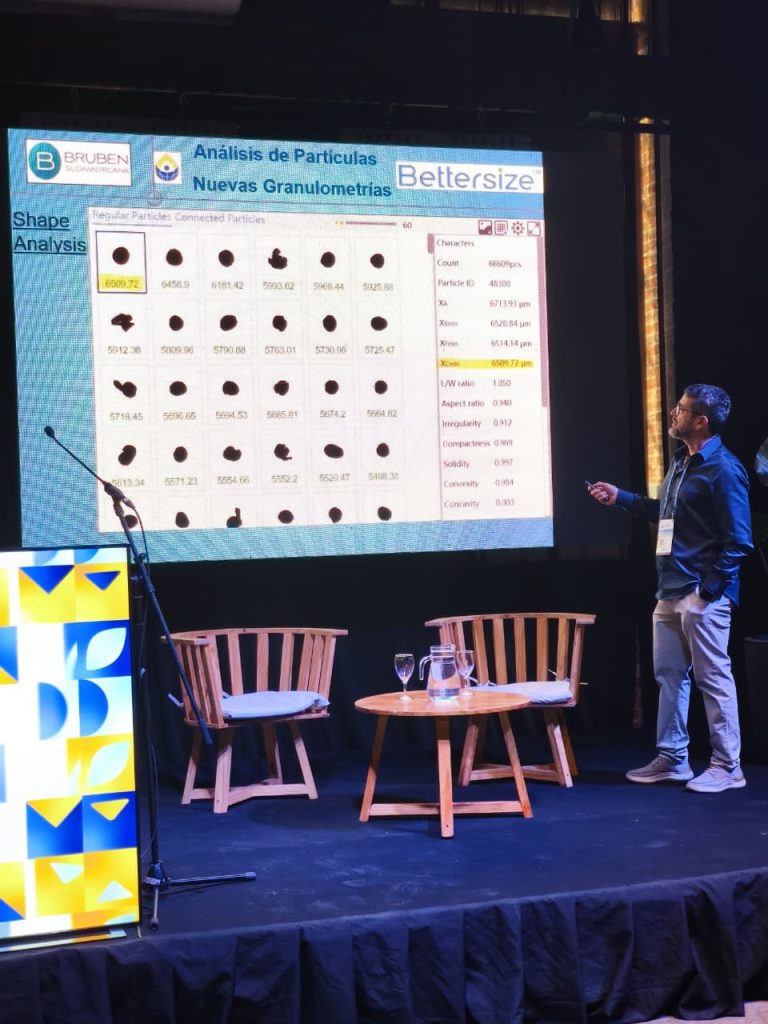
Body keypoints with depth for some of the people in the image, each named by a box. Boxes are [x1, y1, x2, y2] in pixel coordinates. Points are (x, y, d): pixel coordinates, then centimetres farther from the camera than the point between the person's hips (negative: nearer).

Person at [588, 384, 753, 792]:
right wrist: (620, 497, 23)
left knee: (713, 678, -2)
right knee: (669, 675, 14)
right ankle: (671, 759, 24)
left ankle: (727, 767, 7)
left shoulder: (723, 469, -14)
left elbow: (738, 540, -16)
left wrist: (707, 589, -18)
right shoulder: (681, 461, 13)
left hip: (702, 594, -9)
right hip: (670, 590, 9)